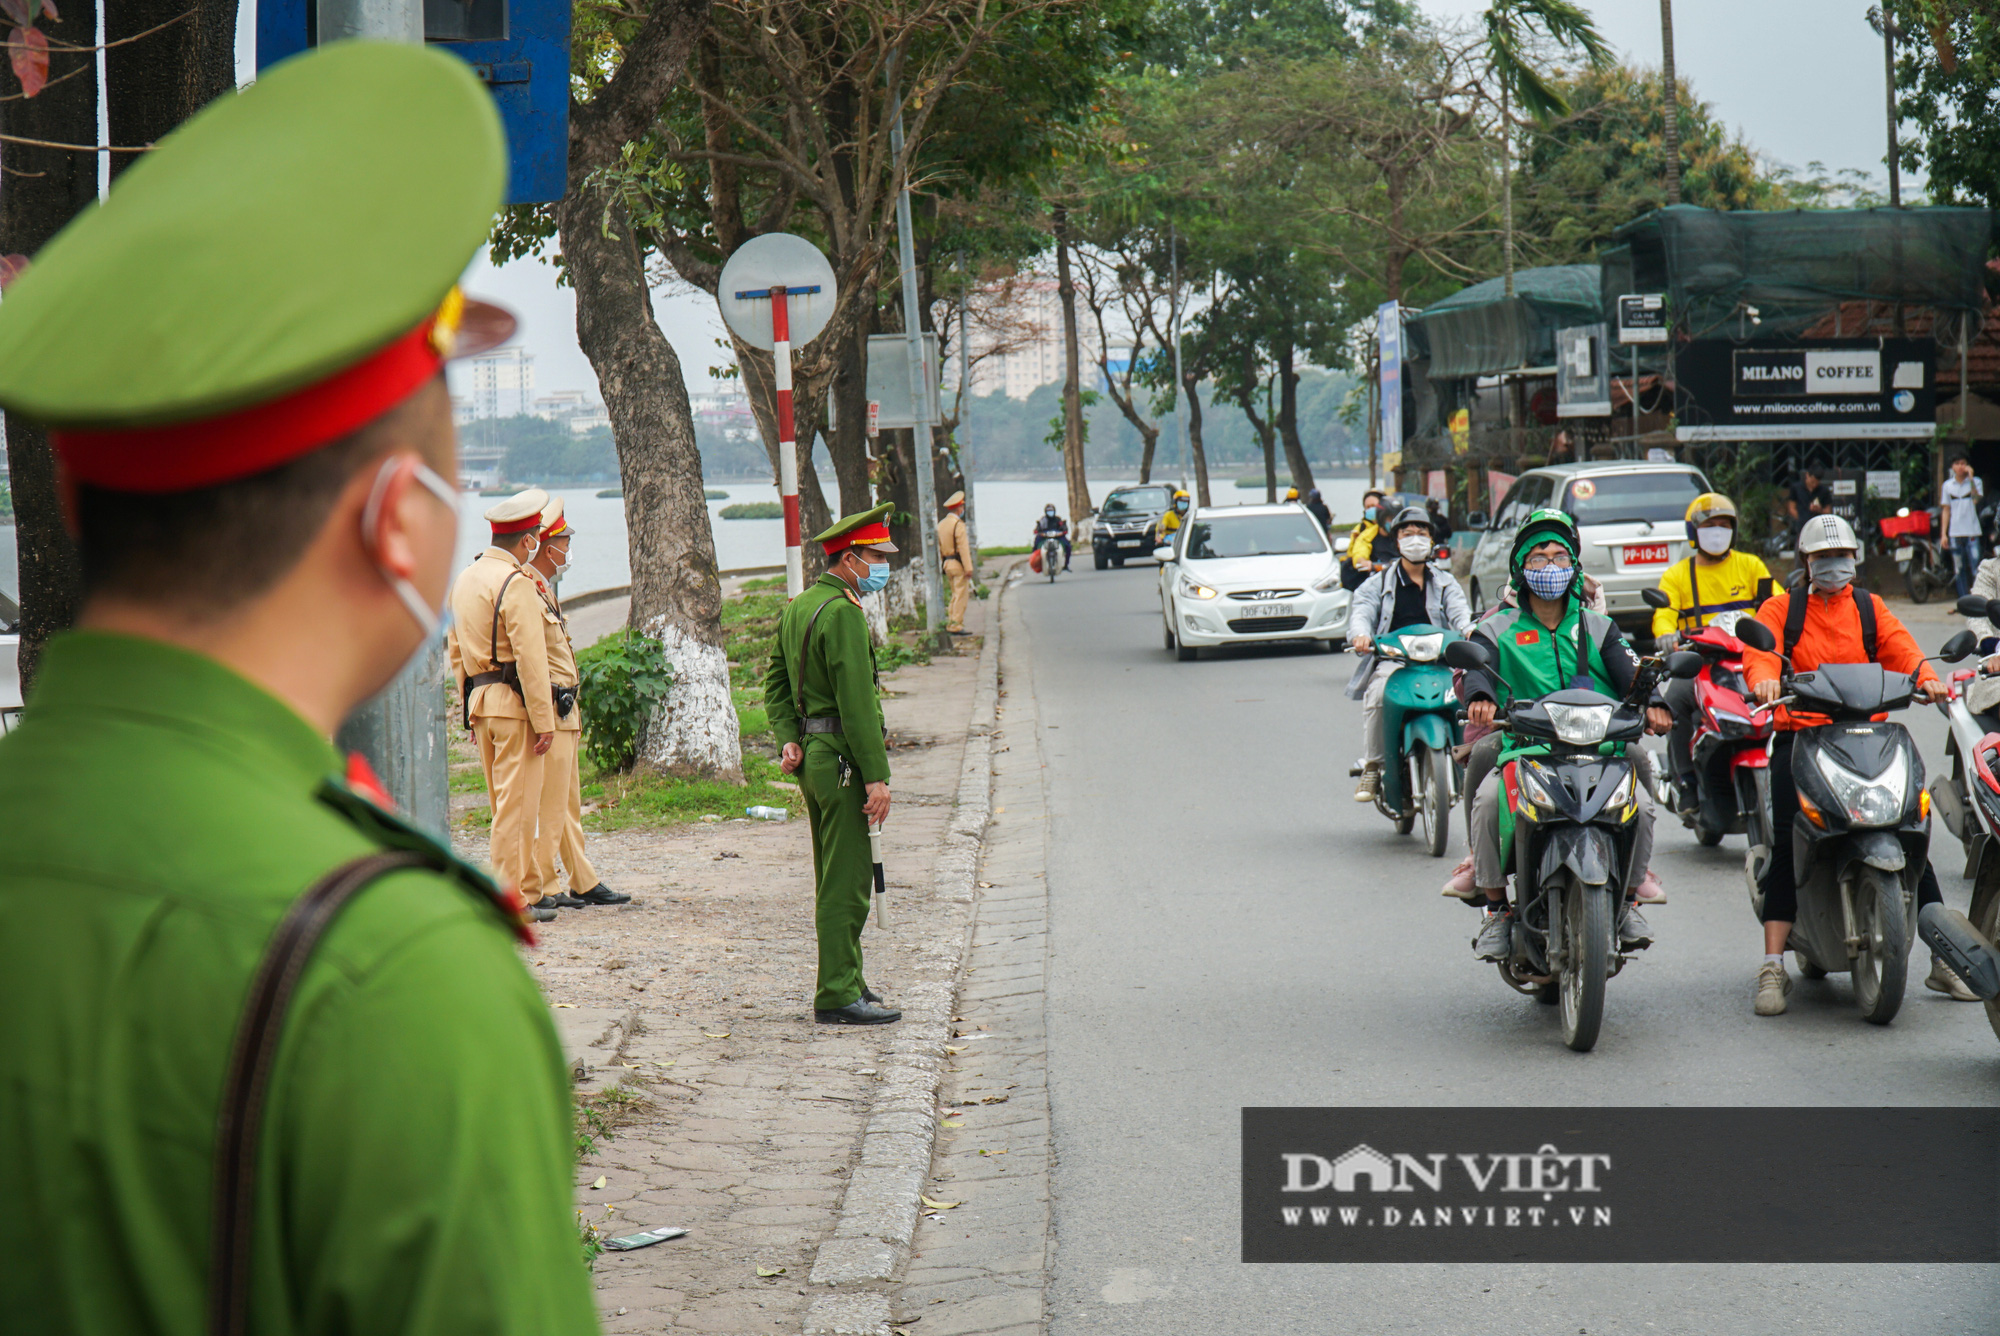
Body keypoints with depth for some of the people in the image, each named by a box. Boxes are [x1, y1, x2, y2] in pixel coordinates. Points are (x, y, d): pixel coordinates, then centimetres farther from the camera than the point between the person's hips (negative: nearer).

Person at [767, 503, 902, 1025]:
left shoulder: (797, 607, 13)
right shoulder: (842, 613, -17)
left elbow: (775, 680, 15)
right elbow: (857, 702, -21)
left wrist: (788, 739, 5)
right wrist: (876, 776, -20)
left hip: (812, 756, 10)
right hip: (842, 760, -10)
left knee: (835, 879, 18)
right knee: (846, 883, -6)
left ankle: (844, 982, 27)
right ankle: (838, 996, -3)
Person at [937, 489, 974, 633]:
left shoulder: (941, 524, 12)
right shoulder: (958, 524, -13)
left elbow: (939, 547, 14)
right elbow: (963, 547, -18)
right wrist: (968, 568, -18)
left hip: (947, 563, 8)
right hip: (958, 563, -8)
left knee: (955, 594, 17)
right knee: (961, 595, -5)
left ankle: (950, 622, 15)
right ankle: (956, 625, -7)